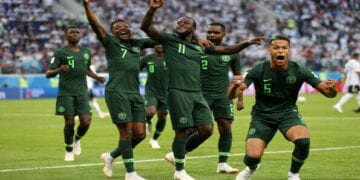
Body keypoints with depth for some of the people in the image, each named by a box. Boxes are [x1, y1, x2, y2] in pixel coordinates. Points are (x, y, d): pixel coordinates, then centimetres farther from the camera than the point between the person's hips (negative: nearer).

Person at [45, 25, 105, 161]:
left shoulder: (86, 52, 13)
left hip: (82, 92, 4)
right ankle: (69, 150, 18)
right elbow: (48, 73, -5)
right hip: (66, 93, -4)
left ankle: (77, 139, 26)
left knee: (86, 122, -7)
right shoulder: (60, 53, -2)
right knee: (69, 122, -3)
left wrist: (96, 77, 12)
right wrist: (59, 70, -26)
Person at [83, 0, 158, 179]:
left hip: (135, 93, 6)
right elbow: (96, 25, -11)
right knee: (127, 132, -6)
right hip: (117, 92, -6)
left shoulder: (137, 43, 17)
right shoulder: (110, 42, 3)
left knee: (139, 134, 5)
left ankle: (110, 156, 27)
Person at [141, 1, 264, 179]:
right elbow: (146, 27, -7)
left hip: (197, 94, 6)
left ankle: (176, 155, 21)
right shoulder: (169, 40, 4)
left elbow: (226, 50, 25)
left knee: (206, 129, 0)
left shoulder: (200, 46, 17)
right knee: (183, 130, -5)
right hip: (178, 92, -6)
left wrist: (246, 43, 15)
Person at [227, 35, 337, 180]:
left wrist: (331, 88, -36)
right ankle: (251, 168, 24)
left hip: (288, 113, 0)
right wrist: (235, 86, -45)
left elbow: (328, 93, -11)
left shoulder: (299, 71, -14)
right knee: (253, 156, -18)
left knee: (303, 140, -31)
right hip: (262, 115, 0)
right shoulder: (258, 70, -17)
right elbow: (231, 95, -21)